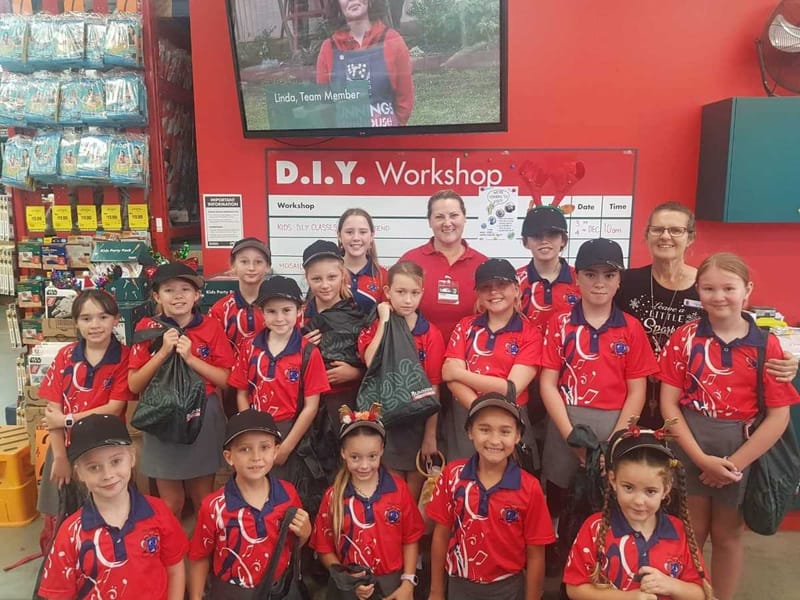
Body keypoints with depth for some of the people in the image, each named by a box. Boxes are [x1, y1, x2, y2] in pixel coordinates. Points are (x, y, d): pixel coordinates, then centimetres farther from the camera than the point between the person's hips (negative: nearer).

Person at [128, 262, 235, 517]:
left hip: (203, 417, 0)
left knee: (203, 499, 13)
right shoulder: (147, 328, -4)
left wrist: (190, 357, -18)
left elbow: (225, 380, -5)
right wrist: (163, 352, -18)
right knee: (171, 503, 11)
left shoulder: (211, 327, -4)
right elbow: (134, 385, -6)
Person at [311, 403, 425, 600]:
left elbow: (410, 539, -1)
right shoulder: (333, 496, -7)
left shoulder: (399, 489, -7)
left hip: (392, 582, 0)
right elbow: (325, 549, -2)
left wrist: (408, 582, -7)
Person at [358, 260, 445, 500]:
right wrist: (385, 320, -17)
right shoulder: (375, 327, -2)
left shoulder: (431, 334, -6)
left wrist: (430, 435, -8)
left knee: (415, 492, 11)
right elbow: (371, 363, -23)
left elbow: (433, 387, -7)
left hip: (418, 422, 0)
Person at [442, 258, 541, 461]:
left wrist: (459, 373, -9)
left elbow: (511, 389, -13)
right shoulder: (465, 326, 6)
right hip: (465, 418, 2)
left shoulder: (530, 334, -2)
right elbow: (452, 378, -6)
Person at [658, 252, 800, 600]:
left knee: (728, 534, 17)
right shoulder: (684, 338, -5)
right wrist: (701, 458, -15)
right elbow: (669, 403, -6)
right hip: (689, 445, 0)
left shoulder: (767, 346, -5)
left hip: (742, 449, 0)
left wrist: (734, 463, -12)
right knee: (690, 534, 13)